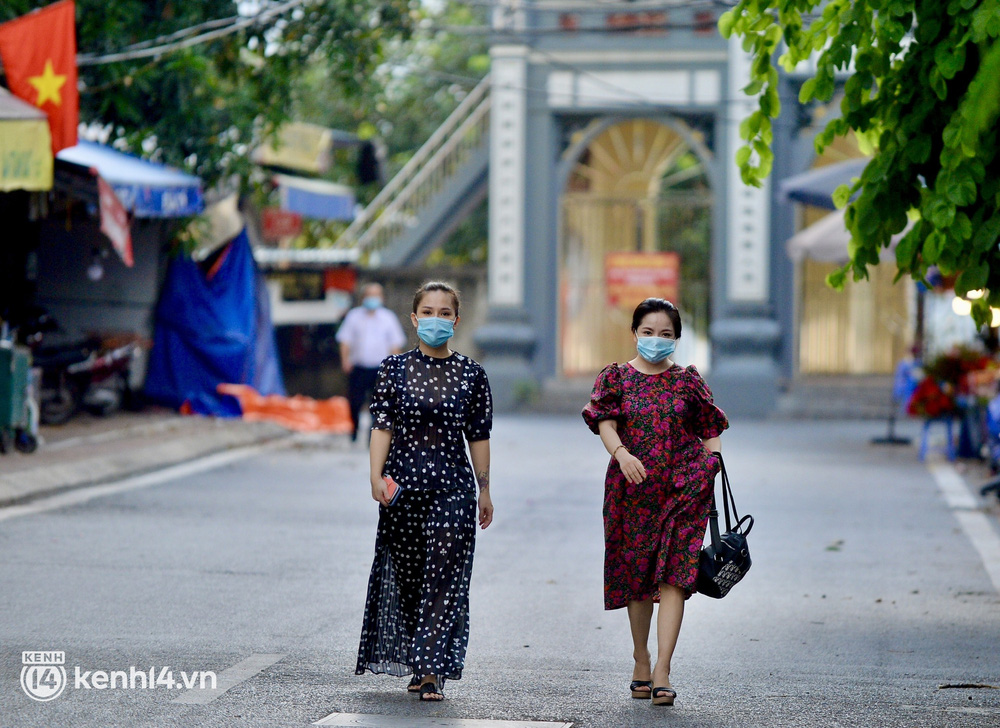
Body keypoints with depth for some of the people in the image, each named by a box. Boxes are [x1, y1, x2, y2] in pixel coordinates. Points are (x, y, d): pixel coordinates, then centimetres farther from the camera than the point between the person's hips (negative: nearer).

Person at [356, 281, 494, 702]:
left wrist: (484, 490, 7)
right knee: (405, 576, 8)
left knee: (444, 578, -8)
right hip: (403, 487, 1)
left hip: (453, 489, -1)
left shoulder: (470, 375, 4)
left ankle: (433, 672, -9)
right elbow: (382, 426, -2)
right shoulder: (395, 369, 3)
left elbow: (478, 436, 7)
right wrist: (377, 477, -14)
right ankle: (416, 666, 22)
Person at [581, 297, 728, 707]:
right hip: (633, 488, 1)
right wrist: (621, 452, -26)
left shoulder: (688, 381, 8)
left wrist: (713, 471, -4)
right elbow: (604, 422, -8)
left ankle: (662, 672, -15)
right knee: (635, 574, 9)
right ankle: (641, 661, 26)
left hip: (683, 489, -1)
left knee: (673, 575, -10)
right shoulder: (616, 377, 6)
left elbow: (709, 433, 10)